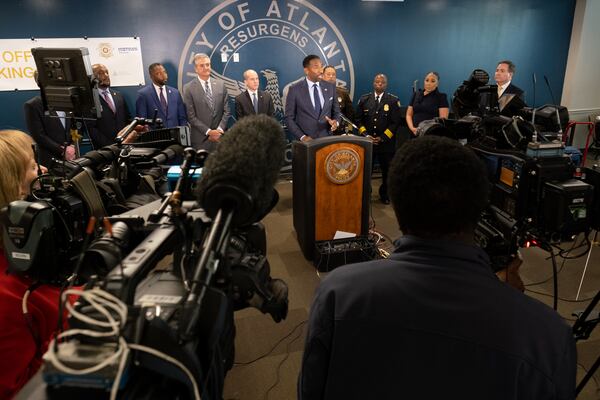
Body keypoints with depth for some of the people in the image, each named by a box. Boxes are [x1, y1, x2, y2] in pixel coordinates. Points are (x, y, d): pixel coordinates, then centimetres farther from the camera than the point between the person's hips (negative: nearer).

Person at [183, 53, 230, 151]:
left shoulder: (220, 84, 7)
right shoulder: (188, 88, -3)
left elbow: (226, 111, 6)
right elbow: (191, 116, -6)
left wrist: (219, 129, -7)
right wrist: (208, 132, -12)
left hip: (220, 137, 3)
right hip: (201, 139, -2)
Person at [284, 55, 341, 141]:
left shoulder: (330, 87, 3)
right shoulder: (295, 89, -6)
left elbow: (336, 112, 10)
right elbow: (289, 118, -5)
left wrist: (336, 122, -11)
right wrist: (302, 136, -16)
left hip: (326, 139, 3)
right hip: (306, 141, -3)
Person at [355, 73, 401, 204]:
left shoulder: (393, 100, 0)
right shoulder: (364, 99, 7)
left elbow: (395, 122, -4)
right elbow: (358, 120, 6)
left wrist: (382, 138, -11)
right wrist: (365, 135, -7)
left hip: (386, 143, -1)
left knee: (387, 170, 9)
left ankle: (384, 194, 28)